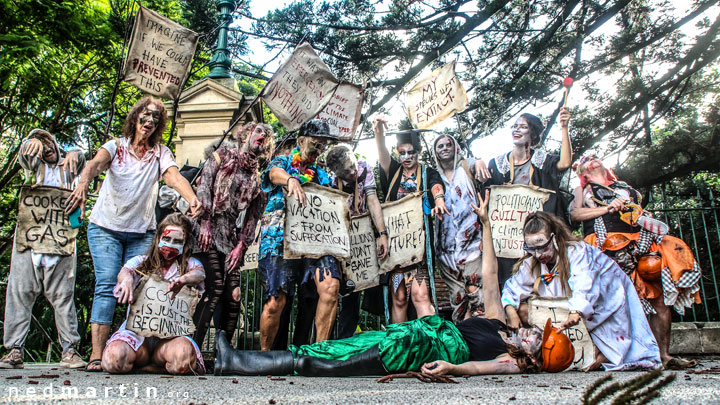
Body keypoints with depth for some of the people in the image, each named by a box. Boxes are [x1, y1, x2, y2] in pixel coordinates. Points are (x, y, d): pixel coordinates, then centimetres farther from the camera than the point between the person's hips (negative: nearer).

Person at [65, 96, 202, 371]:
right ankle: (96, 355, -14)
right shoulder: (116, 146, 2)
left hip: (142, 232, 2)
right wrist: (83, 183, -43)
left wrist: (192, 199, -38)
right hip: (105, 227, -1)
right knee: (106, 285, -12)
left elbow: (174, 176, -16)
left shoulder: (161, 154, 4)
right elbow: (96, 164, -19)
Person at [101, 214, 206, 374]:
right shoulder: (140, 262, 15)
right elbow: (125, 271, -6)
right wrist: (127, 279, -34)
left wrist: (183, 279, -36)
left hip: (173, 334, -1)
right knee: (114, 357, -32)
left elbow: (199, 273, -10)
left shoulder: (190, 264, 13)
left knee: (183, 353, -37)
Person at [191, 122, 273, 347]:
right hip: (209, 230, -4)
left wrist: (242, 245, 2)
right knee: (215, 286, -18)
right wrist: (205, 222, -12)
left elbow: (253, 215, 13)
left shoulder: (257, 176, 18)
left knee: (233, 295, -3)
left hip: (232, 238, 5)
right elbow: (204, 186, -2)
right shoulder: (223, 155, 10)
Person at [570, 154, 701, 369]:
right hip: (607, 245, -4)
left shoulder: (625, 188, 34)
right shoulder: (582, 190, 23)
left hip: (638, 244, 4)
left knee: (658, 297, -9)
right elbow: (574, 213, 4)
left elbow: (642, 214, 29)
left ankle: (664, 355, -7)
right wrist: (607, 208, -4)